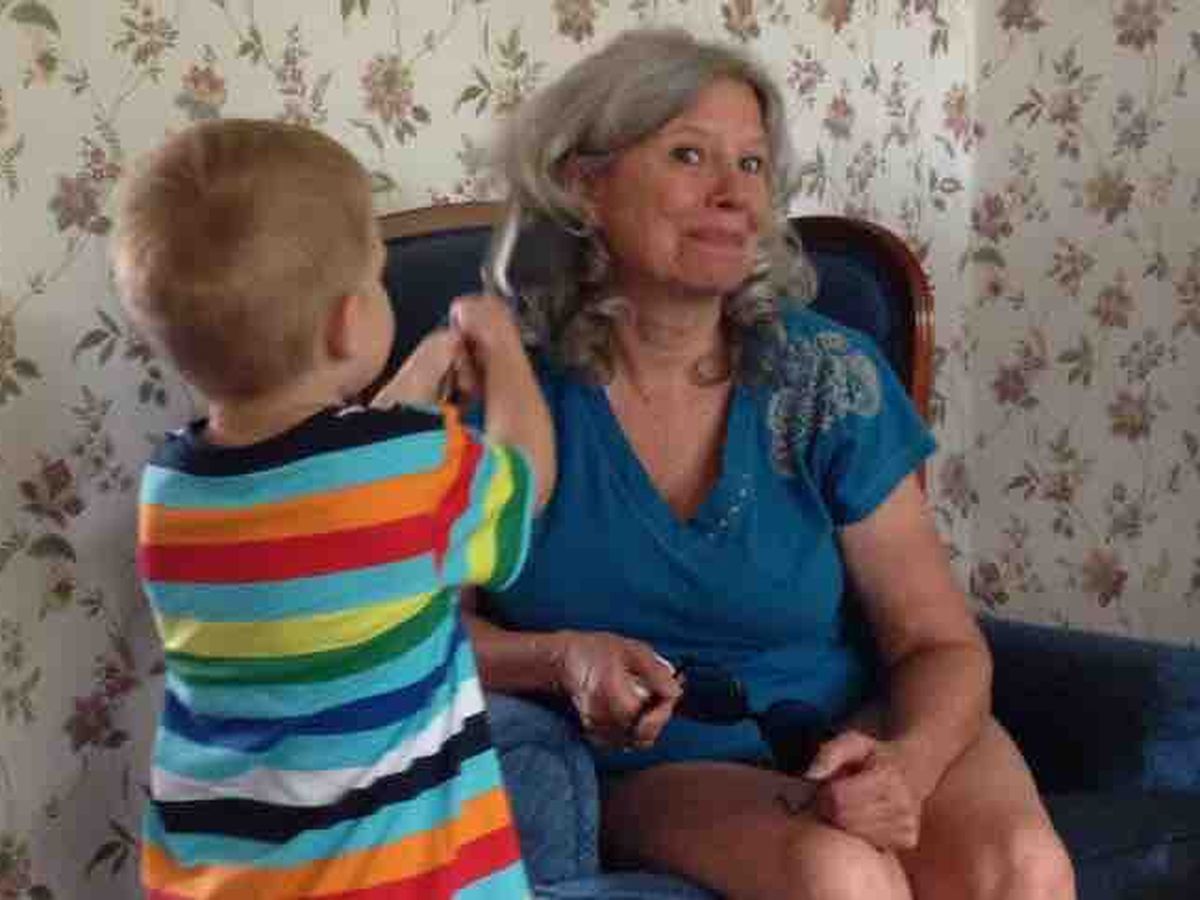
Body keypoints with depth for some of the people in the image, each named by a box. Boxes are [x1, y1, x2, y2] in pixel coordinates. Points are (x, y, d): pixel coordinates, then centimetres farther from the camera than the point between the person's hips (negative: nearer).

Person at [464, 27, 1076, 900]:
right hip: (658, 772, -2)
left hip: (859, 730, 2)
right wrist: (562, 659, -22)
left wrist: (907, 763, -26)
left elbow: (942, 642, -4)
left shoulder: (828, 374, -5)